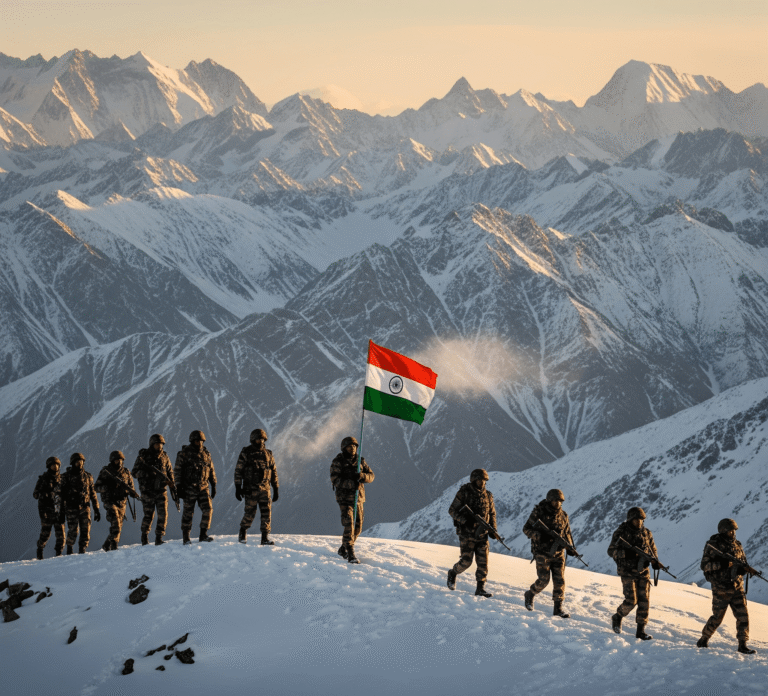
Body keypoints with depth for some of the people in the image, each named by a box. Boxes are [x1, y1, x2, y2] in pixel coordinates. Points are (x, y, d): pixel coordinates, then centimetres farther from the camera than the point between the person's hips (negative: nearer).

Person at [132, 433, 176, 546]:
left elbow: (170, 473, 17)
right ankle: (144, 537, 22)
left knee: (163, 514, -7)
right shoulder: (143, 456, -2)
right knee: (148, 516, 1)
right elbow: (134, 473, -4)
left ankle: (159, 538, 1)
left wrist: (173, 488, 10)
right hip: (147, 491, -3)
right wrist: (147, 472, -21)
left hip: (161, 490, 3)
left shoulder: (164, 457, 9)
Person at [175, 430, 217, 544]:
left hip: (203, 488, 4)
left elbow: (211, 470, 16)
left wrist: (214, 485, 13)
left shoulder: (206, 453, 9)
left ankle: (203, 535, 2)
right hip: (189, 488, -4)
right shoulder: (184, 453, -5)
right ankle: (186, 538, 9)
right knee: (188, 513, 0)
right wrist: (179, 487, -10)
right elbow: (177, 470, -4)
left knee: (208, 509, -7)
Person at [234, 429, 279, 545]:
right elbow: (238, 471, 0)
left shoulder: (268, 454, 10)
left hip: (265, 489, 3)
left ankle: (265, 537, 0)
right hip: (250, 489, -3)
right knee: (250, 513, -3)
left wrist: (276, 489, 11)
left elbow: (274, 473, 15)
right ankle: (243, 534, 20)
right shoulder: (245, 453, -1)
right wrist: (238, 488, -6)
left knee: (266, 512, -5)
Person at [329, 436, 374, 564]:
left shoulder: (360, 461, 11)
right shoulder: (338, 462, -4)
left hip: (358, 497, 6)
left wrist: (362, 476, -17)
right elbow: (335, 479, -12)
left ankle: (343, 549, 27)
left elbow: (371, 475, 6)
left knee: (357, 527, 9)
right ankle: (350, 554, -17)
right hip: (344, 496, -6)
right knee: (349, 525, -16)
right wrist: (351, 484, -23)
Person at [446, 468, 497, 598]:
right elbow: (452, 510, -6)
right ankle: (452, 573, 25)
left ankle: (480, 588, 6)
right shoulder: (464, 493, -6)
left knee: (483, 562, -1)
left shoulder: (487, 495, 8)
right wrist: (465, 520, -20)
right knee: (466, 561, -5)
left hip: (482, 533, 4)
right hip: (467, 533, -4)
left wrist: (493, 529, 4)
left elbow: (492, 513, 18)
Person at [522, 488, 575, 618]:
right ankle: (530, 595, 25)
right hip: (542, 552, -4)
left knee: (559, 580, -1)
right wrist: (539, 536, -23)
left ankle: (558, 608, 6)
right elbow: (526, 528, -6)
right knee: (543, 580, -4)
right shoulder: (538, 513, -9)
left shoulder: (563, 515, 6)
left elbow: (567, 533, 17)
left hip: (558, 553, 4)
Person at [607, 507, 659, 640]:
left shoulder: (646, 533, 6)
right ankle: (617, 618, 17)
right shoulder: (621, 532, -6)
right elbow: (611, 551, -8)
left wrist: (655, 561, -4)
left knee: (644, 601, -1)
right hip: (627, 572, -4)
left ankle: (641, 630, 7)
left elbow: (653, 550, 18)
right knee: (631, 600, -12)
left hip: (643, 571, 4)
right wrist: (626, 553, -25)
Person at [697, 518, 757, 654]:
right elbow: (705, 565, -12)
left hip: (737, 587, 5)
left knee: (743, 616, -2)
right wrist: (722, 564, -24)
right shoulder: (713, 546, -8)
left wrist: (746, 568, -12)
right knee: (717, 618, 4)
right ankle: (703, 640, 23)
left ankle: (743, 644, 5)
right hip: (721, 588, -5)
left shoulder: (737, 545, 8)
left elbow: (743, 564, 13)